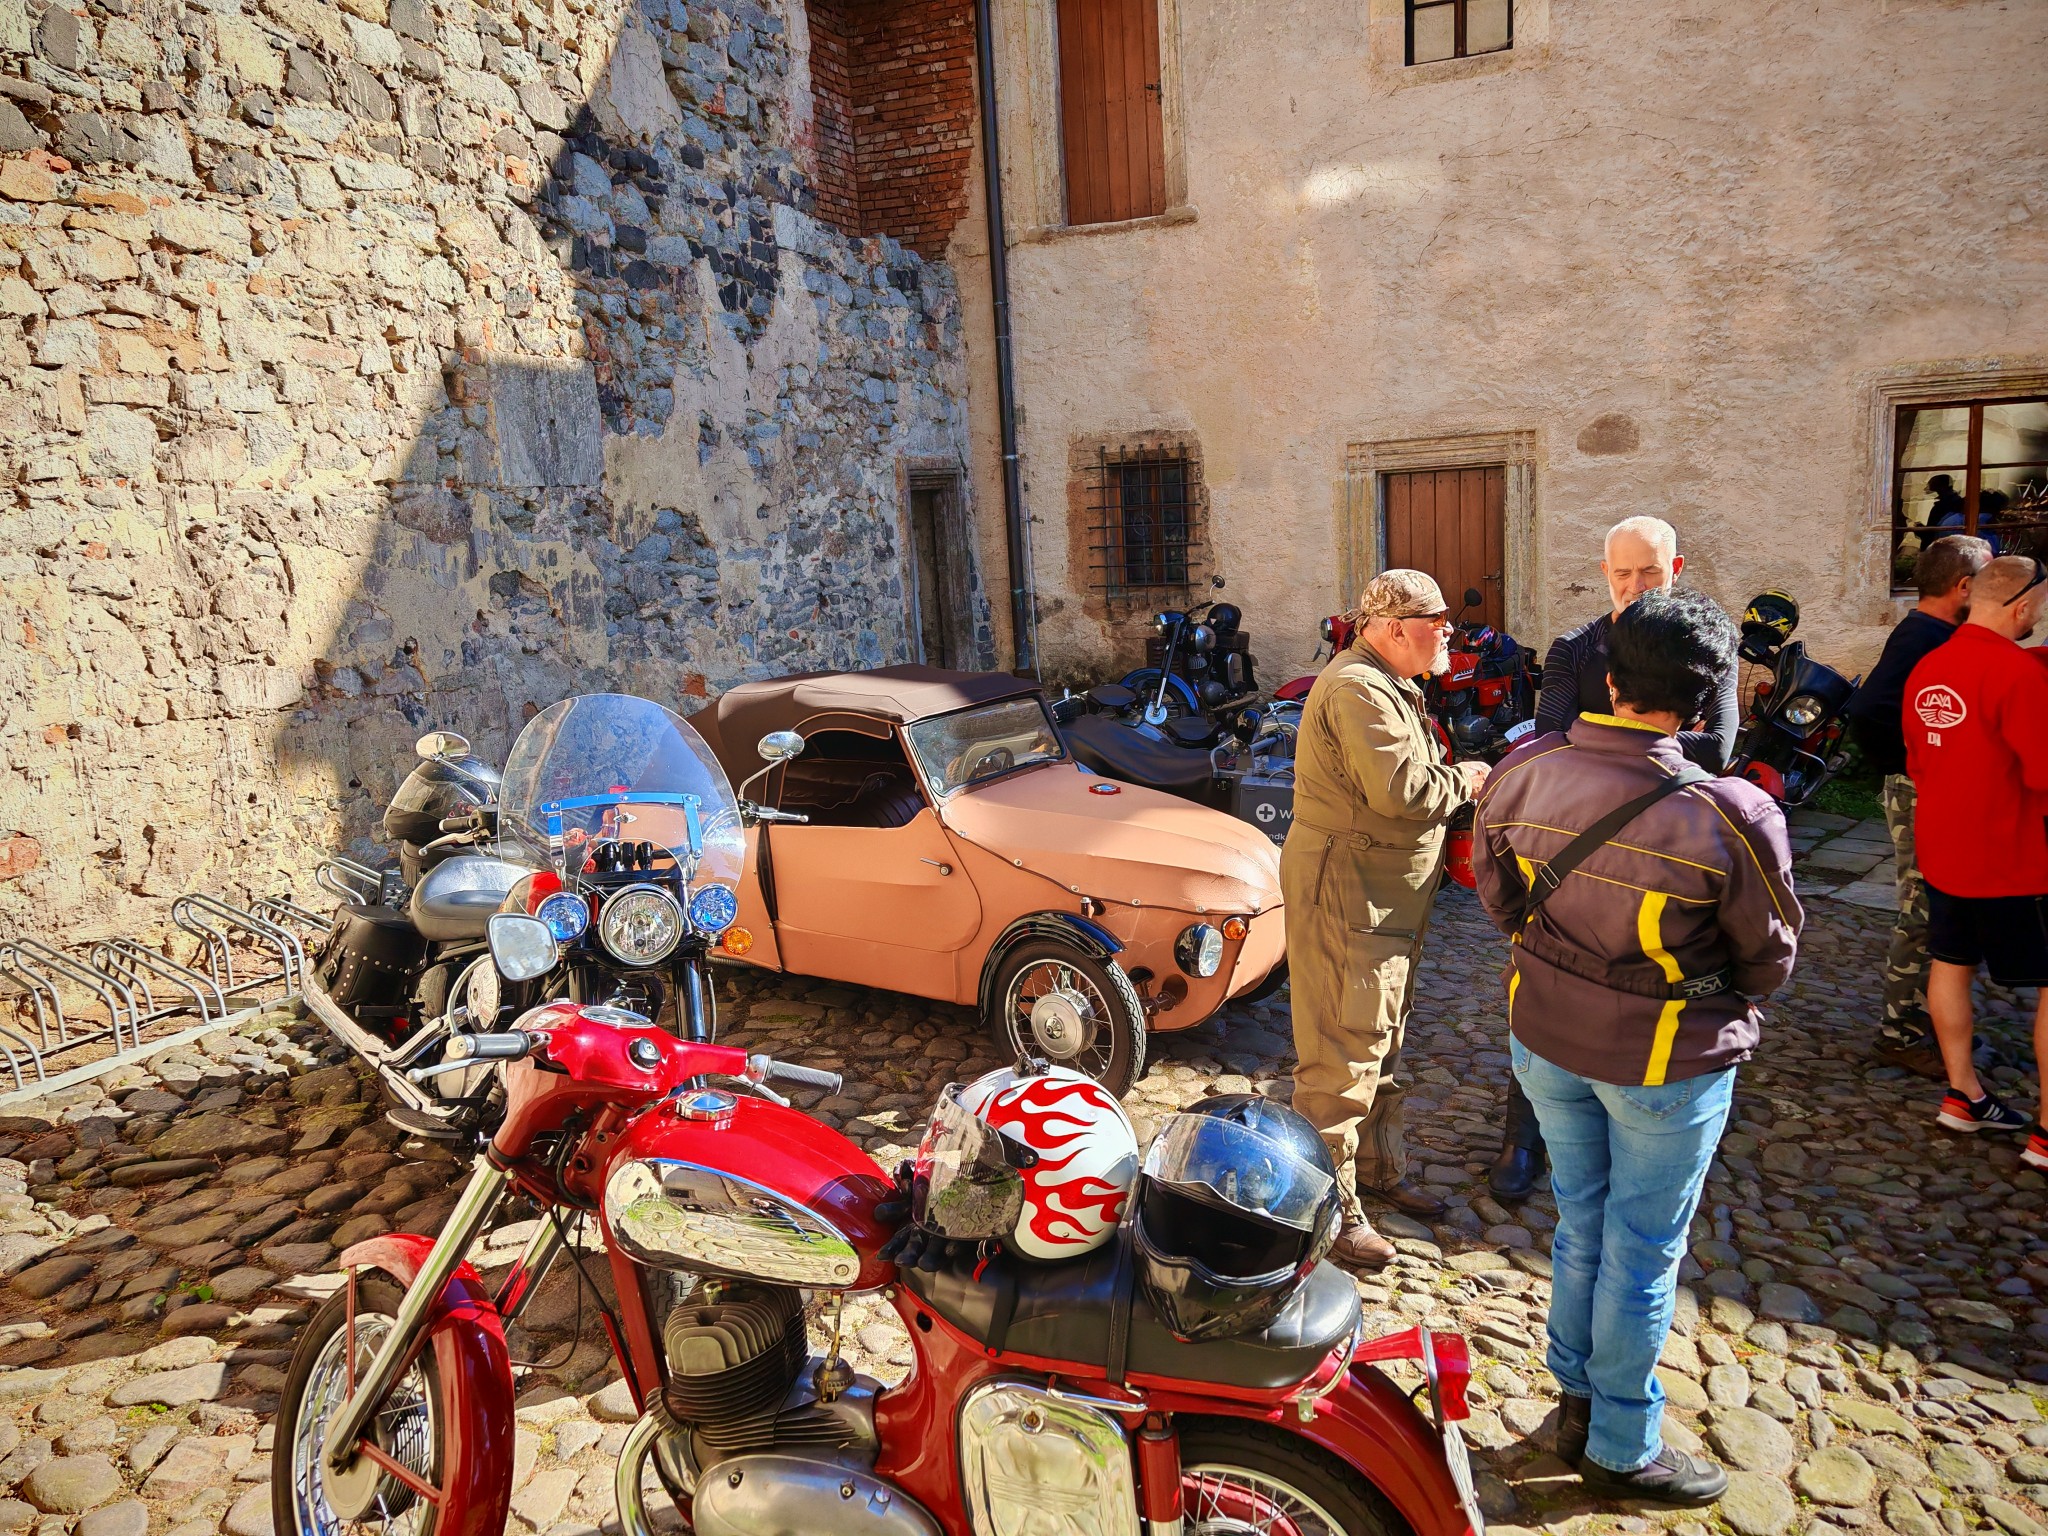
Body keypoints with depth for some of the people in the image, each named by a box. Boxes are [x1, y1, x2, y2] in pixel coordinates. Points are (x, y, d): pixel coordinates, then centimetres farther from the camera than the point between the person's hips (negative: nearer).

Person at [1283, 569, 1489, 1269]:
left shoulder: (1388, 686, 16)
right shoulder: (1358, 691, -20)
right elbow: (1401, 790, -27)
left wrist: (1450, 780, 2)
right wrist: (1462, 781, -10)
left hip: (1386, 894, 11)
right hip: (1347, 891, -11)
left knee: (1381, 1039, 22)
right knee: (1342, 1053, -4)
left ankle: (1379, 1167, 38)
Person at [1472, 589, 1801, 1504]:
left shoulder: (1521, 771, -14)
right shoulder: (1733, 817, -25)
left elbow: (1494, 893, 2)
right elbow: (1769, 962, -9)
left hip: (1545, 1039, 4)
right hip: (1669, 1060, -4)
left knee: (1581, 1225, 23)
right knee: (1643, 1250, 14)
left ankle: (1578, 1402, 41)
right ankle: (1622, 1450, 32)